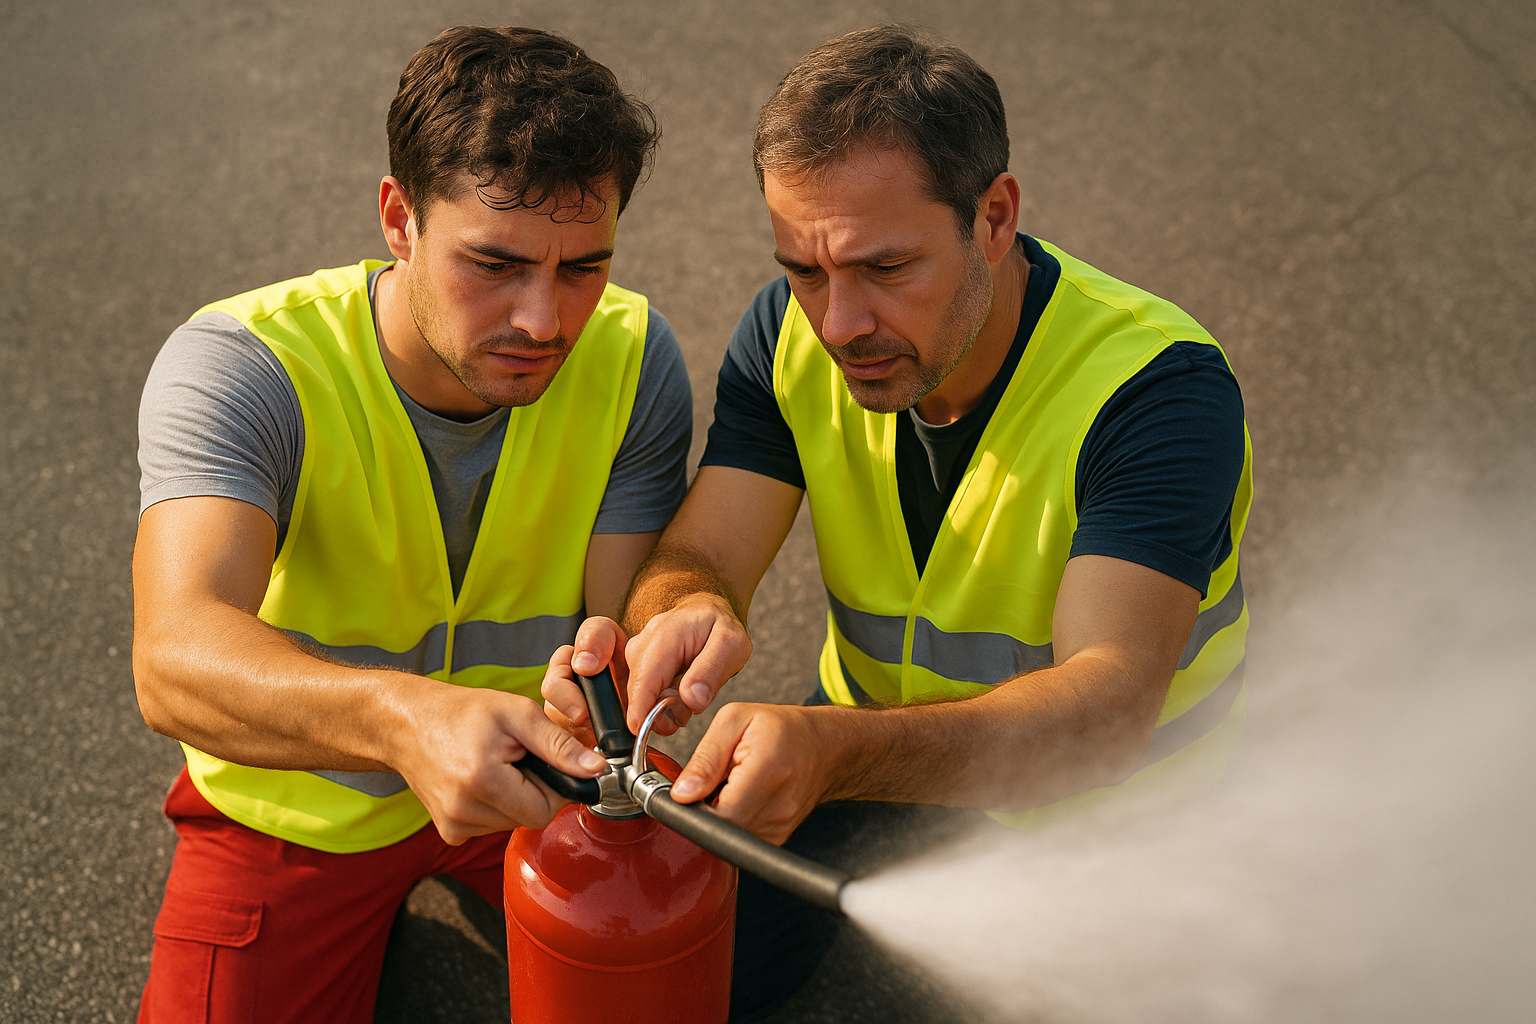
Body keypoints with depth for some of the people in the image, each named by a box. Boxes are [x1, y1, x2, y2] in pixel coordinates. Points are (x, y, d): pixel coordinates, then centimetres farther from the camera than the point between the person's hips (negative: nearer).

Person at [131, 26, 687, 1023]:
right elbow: (176, 659, -43)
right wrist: (406, 716, -62)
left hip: (527, 768, 3)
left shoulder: (629, 356, -17)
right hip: (296, 801, -2)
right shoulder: (240, 366, -28)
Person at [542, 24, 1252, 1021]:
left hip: (1105, 796, -3)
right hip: (872, 745, 4)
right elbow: (695, 557, -19)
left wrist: (838, 750, -57)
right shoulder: (791, 333, -13)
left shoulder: (1161, 387, -29)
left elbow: (1107, 704, -40)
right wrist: (691, 614, -45)